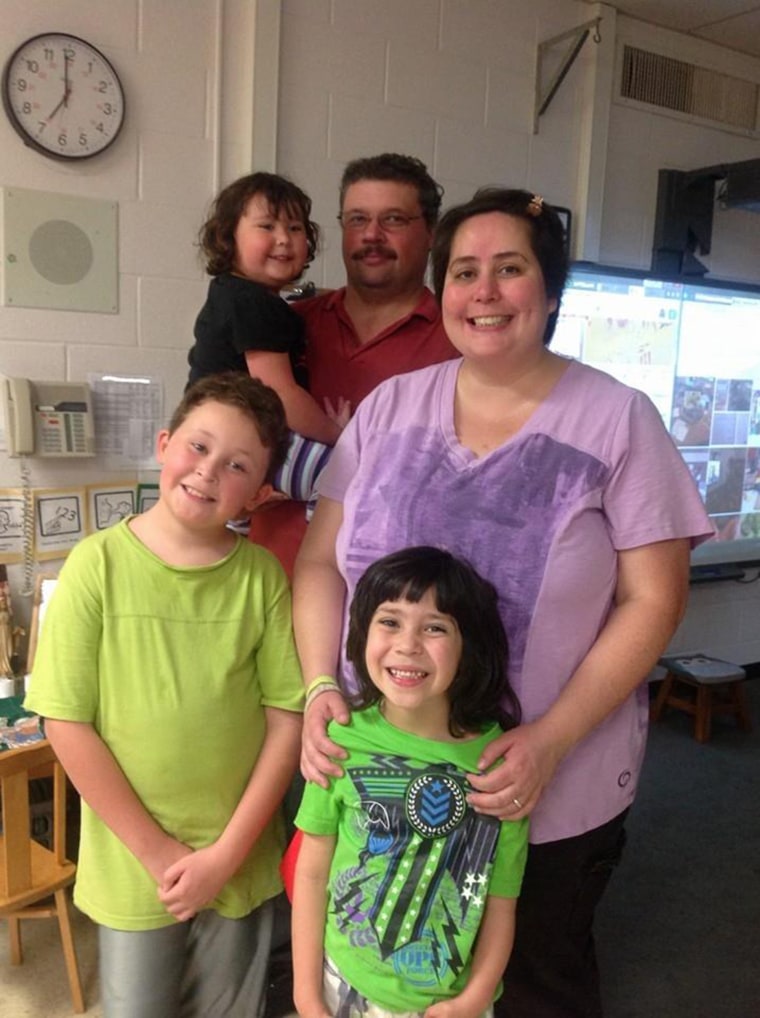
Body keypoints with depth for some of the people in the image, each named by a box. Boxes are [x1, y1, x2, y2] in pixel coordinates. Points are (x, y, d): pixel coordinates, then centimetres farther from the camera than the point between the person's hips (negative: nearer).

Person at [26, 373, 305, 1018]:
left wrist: (226, 852, -10)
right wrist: (159, 853, -10)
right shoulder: (99, 564, -13)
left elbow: (287, 718, -7)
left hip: (242, 864, 2)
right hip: (132, 865, -1)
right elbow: (67, 723, -11)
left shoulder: (262, 575, -9)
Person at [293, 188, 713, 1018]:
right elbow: (320, 560, 3)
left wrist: (549, 741, -19)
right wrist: (320, 687, -12)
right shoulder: (390, 406, 0)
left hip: (553, 795, -2)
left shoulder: (616, 419, -8)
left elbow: (652, 600, -10)